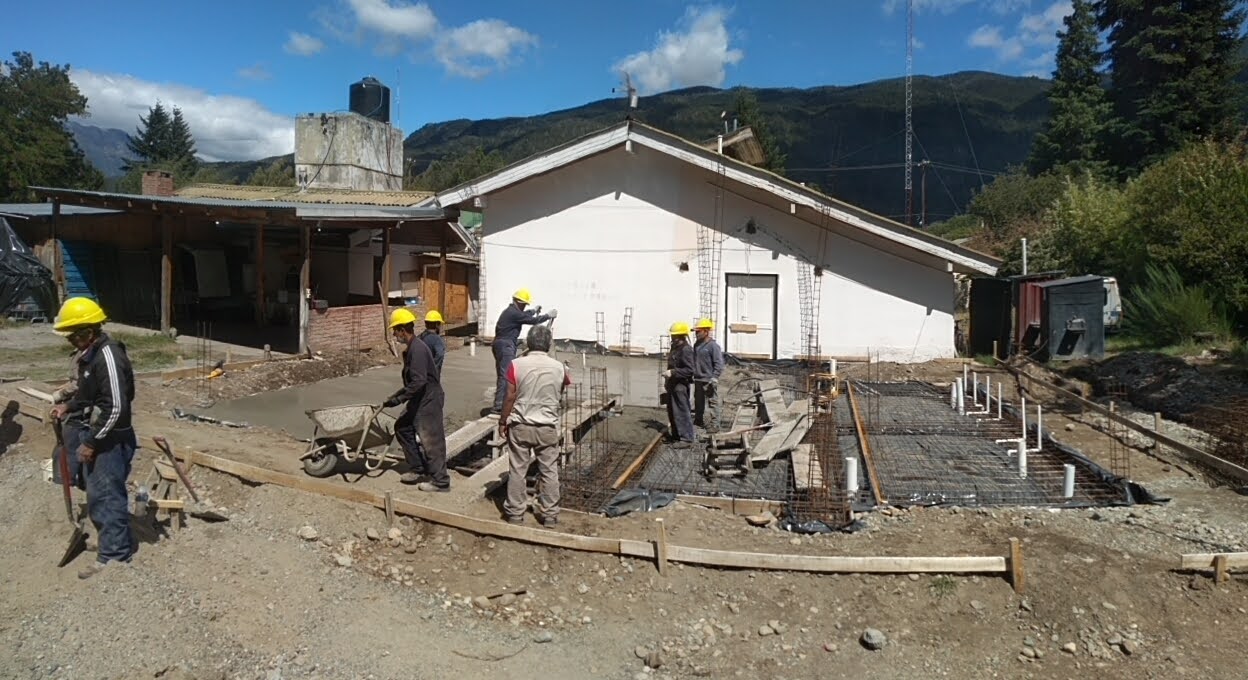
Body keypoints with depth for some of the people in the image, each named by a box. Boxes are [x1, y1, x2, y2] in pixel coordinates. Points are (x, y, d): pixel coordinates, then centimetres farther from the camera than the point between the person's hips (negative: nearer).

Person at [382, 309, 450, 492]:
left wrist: (397, 399, -22)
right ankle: (417, 469, 25)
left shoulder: (417, 349, -21)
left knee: (431, 439, -5)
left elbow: (418, 382, -27)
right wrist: (397, 396, 18)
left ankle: (440, 482, 5)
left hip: (429, 399, -11)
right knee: (402, 427, 18)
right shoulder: (410, 349, 11)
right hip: (420, 400, 11)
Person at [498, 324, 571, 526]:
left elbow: (510, 397, -9)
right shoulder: (559, 367, -5)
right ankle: (549, 514, 16)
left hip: (520, 426, -1)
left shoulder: (517, 365, -11)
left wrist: (502, 421, 4)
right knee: (549, 471, 10)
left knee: (517, 470, 10)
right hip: (548, 427, 1)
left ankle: (515, 512, 19)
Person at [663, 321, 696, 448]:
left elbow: (689, 370, -22)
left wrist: (672, 372, -26)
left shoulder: (686, 350, -17)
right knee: (672, 411, 16)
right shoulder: (674, 348, 14)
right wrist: (667, 381, 23)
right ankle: (676, 435, 28)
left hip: (680, 385, -10)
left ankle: (686, 439, -1)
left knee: (681, 412, -6)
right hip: (673, 384, 10)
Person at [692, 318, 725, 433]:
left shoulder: (713, 346, -13)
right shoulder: (697, 345, 12)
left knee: (712, 402, -4)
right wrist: (692, 374, 22)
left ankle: (714, 424, 1)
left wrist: (714, 377, -21)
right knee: (698, 402, 18)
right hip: (698, 379, 9)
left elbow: (719, 363, -15)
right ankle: (699, 421, 31)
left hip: (709, 380, -8)